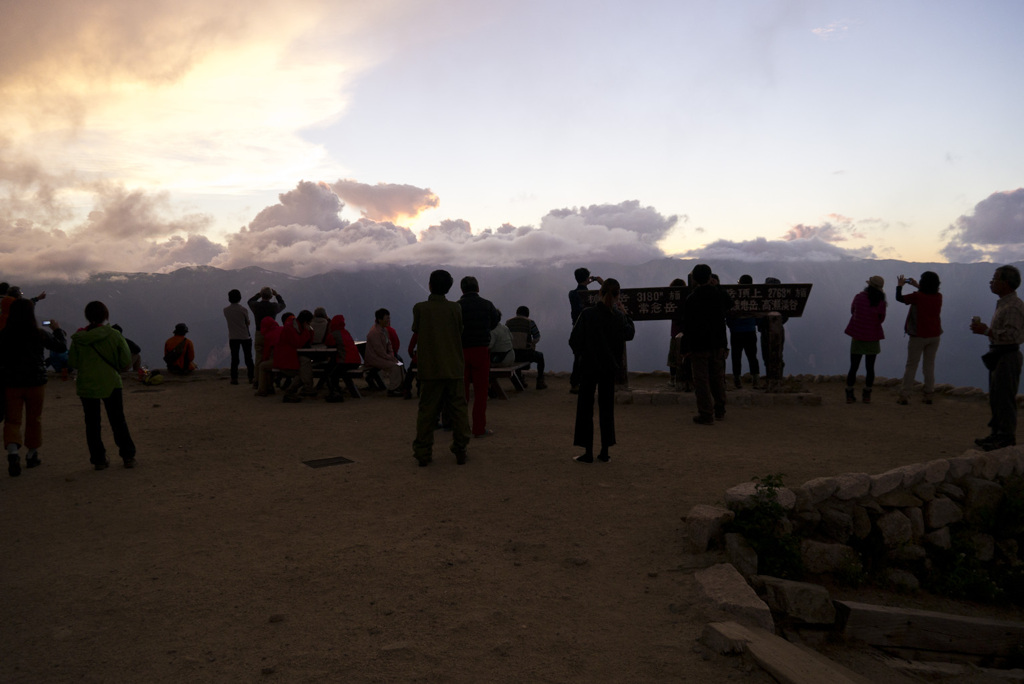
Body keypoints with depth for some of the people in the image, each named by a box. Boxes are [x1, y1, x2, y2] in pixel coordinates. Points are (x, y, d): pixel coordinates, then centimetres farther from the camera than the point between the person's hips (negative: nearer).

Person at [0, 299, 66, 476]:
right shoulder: (39, 334, -8)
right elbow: (61, 347, 4)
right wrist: (57, 329, 17)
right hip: (36, 382, 0)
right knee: (34, 419, 15)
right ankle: (32, 455, 27)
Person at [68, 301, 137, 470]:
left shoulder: (79, 337, -4)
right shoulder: (114, 335, -8)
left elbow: (73, 362, 2)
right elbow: (126, 361, -5)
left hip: (86, 385, 1)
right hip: (111, 383, -1)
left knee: (92, 423, 9)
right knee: (118, 421, 8)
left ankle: (98, 459, 8)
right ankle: (128, 457, 8)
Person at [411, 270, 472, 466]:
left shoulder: (420, 308, -4)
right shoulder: (455, 308, -2)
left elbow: (416, 334, 2)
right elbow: (460, 332, 4)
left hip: (429, 368, 0)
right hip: (454, 367, 1)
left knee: (426, 411, 6)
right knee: (458, 409, 9)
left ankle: (423, 453, 8)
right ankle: (460, 451, 11)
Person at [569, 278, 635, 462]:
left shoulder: (587, 314, -15)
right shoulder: (619, 316, -7)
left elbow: (574, 340, -12)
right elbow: (630, 334, 12)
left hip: (589, 365, -3)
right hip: (610, 366, 3)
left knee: (585, 407, 6)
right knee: (607, 407, 13)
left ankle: (588, 452, 6)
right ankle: (605, 452, 15)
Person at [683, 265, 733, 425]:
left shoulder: (691, 299, -15)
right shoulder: (719, 293, -2)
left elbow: (687, 325, -14)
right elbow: (729, 304, 23)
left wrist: (686, 347, -7)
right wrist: (717, 286, 21)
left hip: (698, 345, -5)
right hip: (718, 344, 5)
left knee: (701, 380, 1)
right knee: (718, 378, 17)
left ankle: (706, 415, 1)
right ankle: (719, 411, 27)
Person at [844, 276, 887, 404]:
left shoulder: (859, 297, -9)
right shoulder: (881, 303, -14)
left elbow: (852, 311, 7)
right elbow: (881, 319, 0)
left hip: (857, 338, 1)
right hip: (873, 339, -1)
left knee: (853, 367, 9)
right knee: (870, 368, 11)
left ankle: (849, 395, 7)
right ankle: (866, 396, 14)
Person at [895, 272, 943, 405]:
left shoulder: (917, 296, -17)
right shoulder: (939, 296, 0)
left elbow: (899, 298, -6)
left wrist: (900, 285, 10)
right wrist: (917, 285, 26)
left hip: (919, 336, -4)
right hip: (934, 335, 5)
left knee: (911, 365, 1)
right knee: (930, 364, 11)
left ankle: (904, 395, 1)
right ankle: (928, 395, 13)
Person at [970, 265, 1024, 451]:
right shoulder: (1003, 303, 15)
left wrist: (986, 331, -22)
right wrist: (984, 328, 11)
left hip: (1007, 357, -11)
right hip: (998, 356, 11)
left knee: (1005, 399, -5)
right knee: (995, 398, 16)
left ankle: (1007, 438, 2)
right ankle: (998, 433, 26)